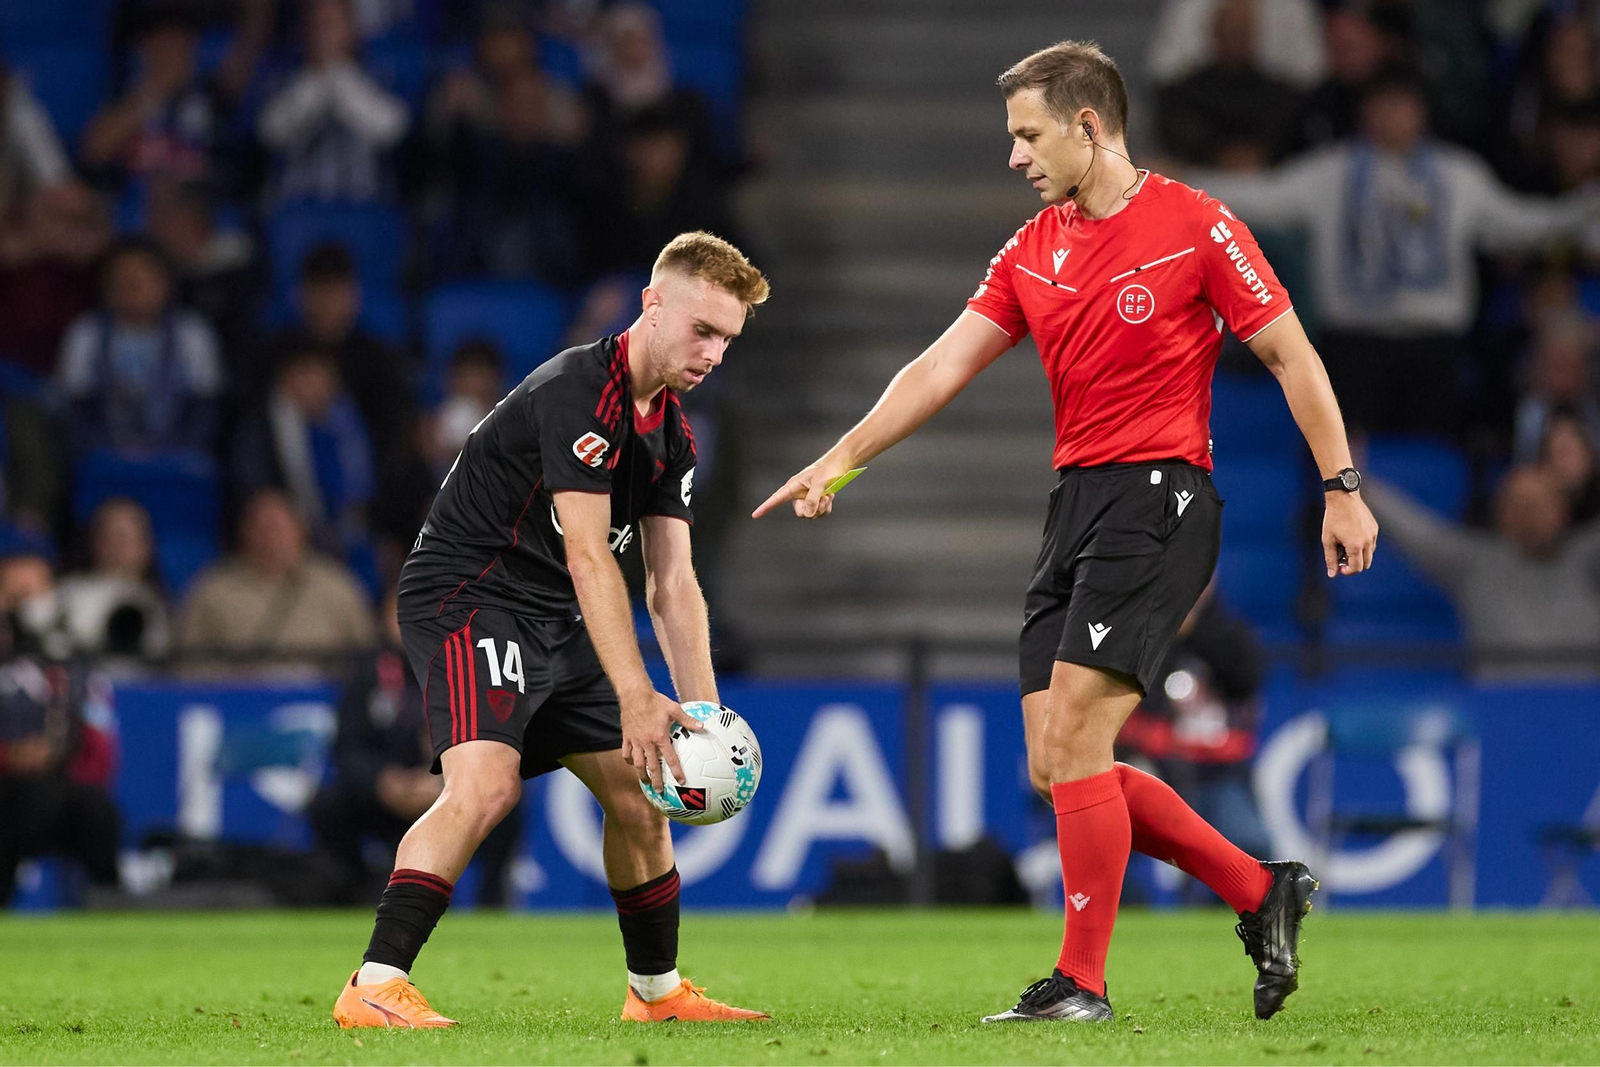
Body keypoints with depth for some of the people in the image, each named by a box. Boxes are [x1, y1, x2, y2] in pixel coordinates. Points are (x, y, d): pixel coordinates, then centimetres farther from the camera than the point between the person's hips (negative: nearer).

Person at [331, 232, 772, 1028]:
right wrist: (637, 698, -31)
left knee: (638, 790, 14)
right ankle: (374, 988, -32)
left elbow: (672, 584, 8)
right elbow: (587, 555, -27)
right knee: (486, 782, -29)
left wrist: (702, 711, -5)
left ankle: (656, 991, 33)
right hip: (466, 597, -10)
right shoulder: (579, 391, -21)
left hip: (555, 623, 10)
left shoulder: (671, 434, 9)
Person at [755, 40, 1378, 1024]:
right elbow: (942, 368, 11)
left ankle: (1083, 982, -8)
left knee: (1074, 738, -16)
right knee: (1056, 765, 2)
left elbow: (1290, 355, -2)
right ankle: (1261, 891, 15)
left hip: (1160, 497, -8)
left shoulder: (1195, 225, -6)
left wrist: (1342, 489, -5)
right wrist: (839, 461, 3)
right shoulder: (1033, 251, 13)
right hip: (1076, 501, 8)